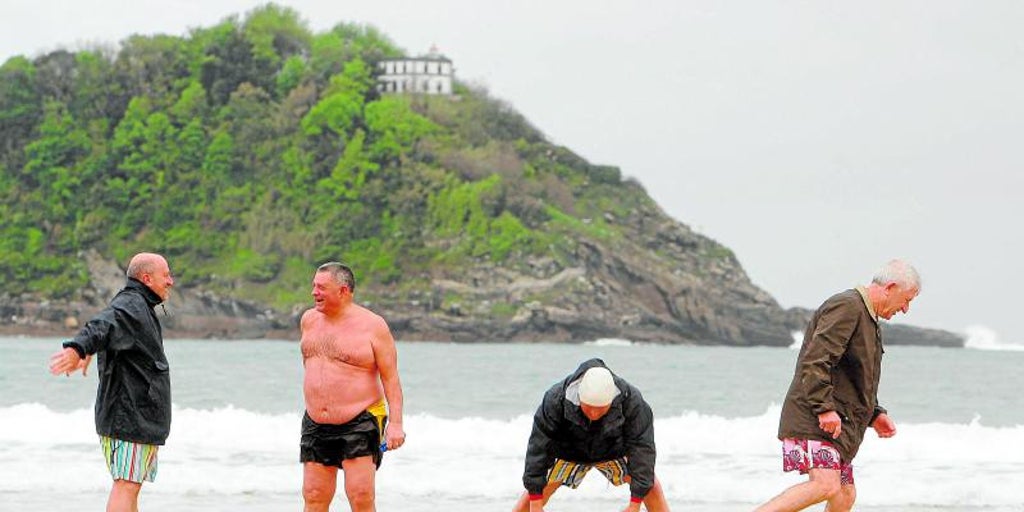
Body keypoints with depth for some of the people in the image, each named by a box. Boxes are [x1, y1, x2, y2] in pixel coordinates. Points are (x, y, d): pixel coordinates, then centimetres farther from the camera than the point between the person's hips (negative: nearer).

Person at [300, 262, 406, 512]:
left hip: (359, 426, -5)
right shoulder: (309, 320, 9)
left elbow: (391, 378, -8)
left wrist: (395, 423, -16)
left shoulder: (372, 326, -7)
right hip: (316, 426, 5)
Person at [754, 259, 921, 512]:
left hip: (838, 427, 11)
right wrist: (825, 408, -26)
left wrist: (874, 415, 20)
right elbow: (815, 361, -21)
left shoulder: (866, 317, 24)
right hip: (813, 422, -11)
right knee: (825, 486, -24)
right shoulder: (847, 307, -11)